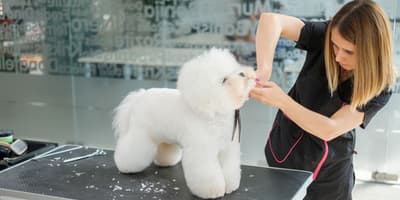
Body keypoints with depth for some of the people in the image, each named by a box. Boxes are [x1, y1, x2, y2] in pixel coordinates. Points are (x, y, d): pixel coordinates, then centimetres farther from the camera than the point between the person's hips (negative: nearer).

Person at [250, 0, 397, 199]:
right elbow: (271, 19, -26)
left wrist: (281, 100, -40)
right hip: (285, 149, 2)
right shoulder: (324, 37, -18)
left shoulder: (379, 87, -22)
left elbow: (330, 129, -29)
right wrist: (263, 67, -41)